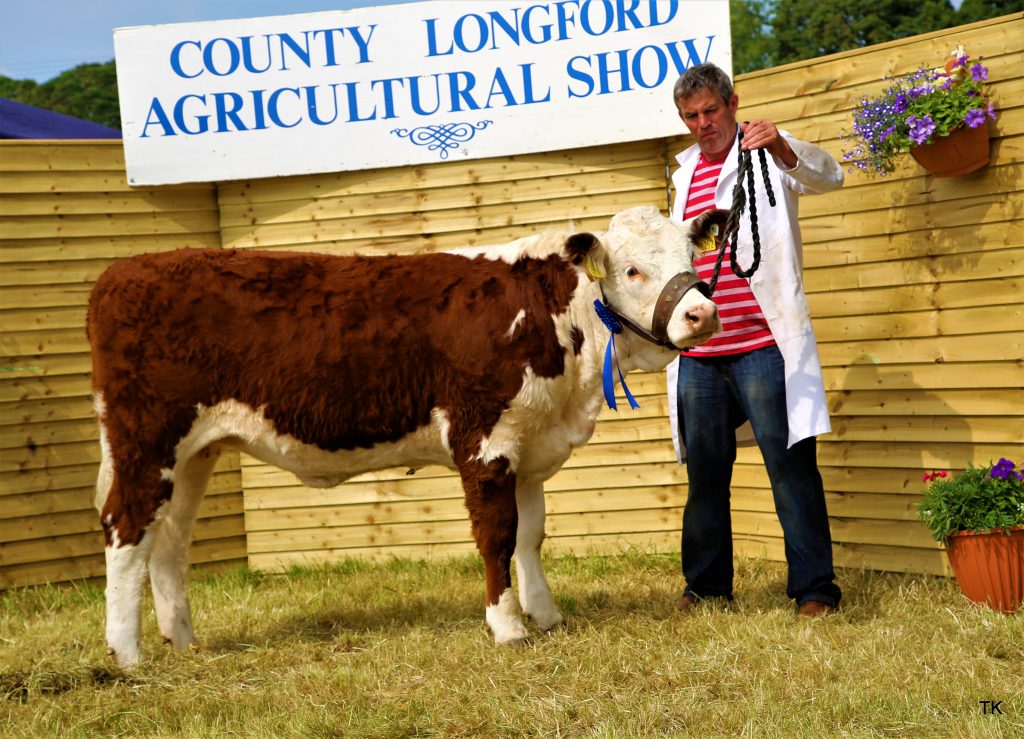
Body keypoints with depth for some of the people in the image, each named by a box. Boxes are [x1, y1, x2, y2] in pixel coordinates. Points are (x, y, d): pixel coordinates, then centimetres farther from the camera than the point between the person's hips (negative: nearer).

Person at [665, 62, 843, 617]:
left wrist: (783, 146, -37)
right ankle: (705, 584, 20)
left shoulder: (766, 153, 0)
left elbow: (827, 176, -19)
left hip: (763, 346, -6)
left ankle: (814, 588, -2)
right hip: (698, 355, 6)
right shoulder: (686, 172, 19)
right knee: (704, 471, 10)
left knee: (790, 464, -6)